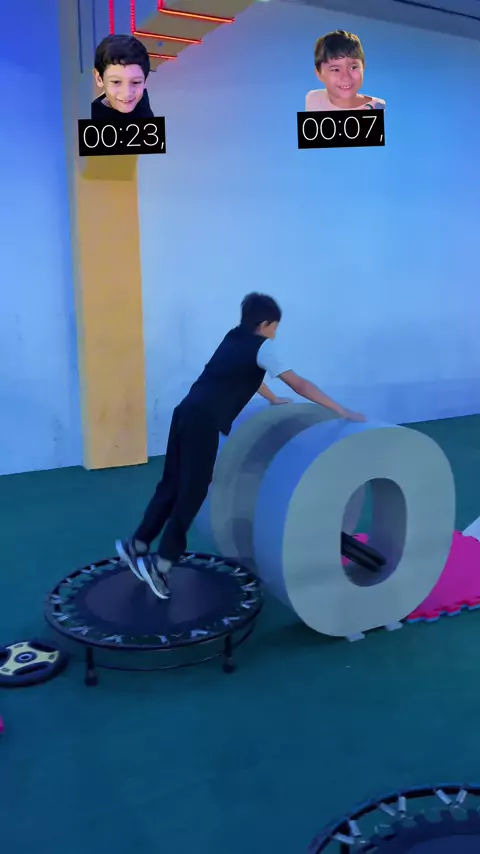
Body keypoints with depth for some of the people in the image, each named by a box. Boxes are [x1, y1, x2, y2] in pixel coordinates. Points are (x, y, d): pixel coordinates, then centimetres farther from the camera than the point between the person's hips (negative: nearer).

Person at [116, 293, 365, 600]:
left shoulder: (234, 338, 23)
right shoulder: (262, 347, 1)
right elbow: (299, 384, -1)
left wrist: (274, 399, 51)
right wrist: (341, 411, 2)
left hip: (186, 413, 8)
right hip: (204, 422, -8)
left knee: (173, 485, 17)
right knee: (192, 493, -1)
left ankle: (137, 545, 24)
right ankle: (161, 563, 2)